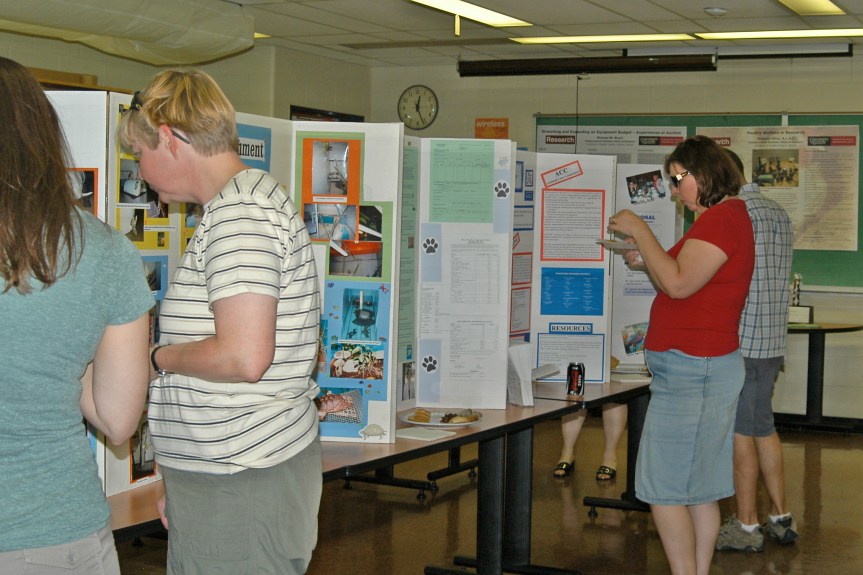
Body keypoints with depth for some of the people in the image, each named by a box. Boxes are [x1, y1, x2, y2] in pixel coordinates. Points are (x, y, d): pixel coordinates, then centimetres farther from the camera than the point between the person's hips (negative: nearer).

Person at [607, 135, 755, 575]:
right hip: (702, 368, 11)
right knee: (699, 490, 12)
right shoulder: (725, 217, 19)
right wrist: (647, 261, 10)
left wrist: (639, 230, -15)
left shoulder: (721, 219, -15)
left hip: (691, 370, -11)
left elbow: (679, 284, -24)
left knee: (664, 489, -7)